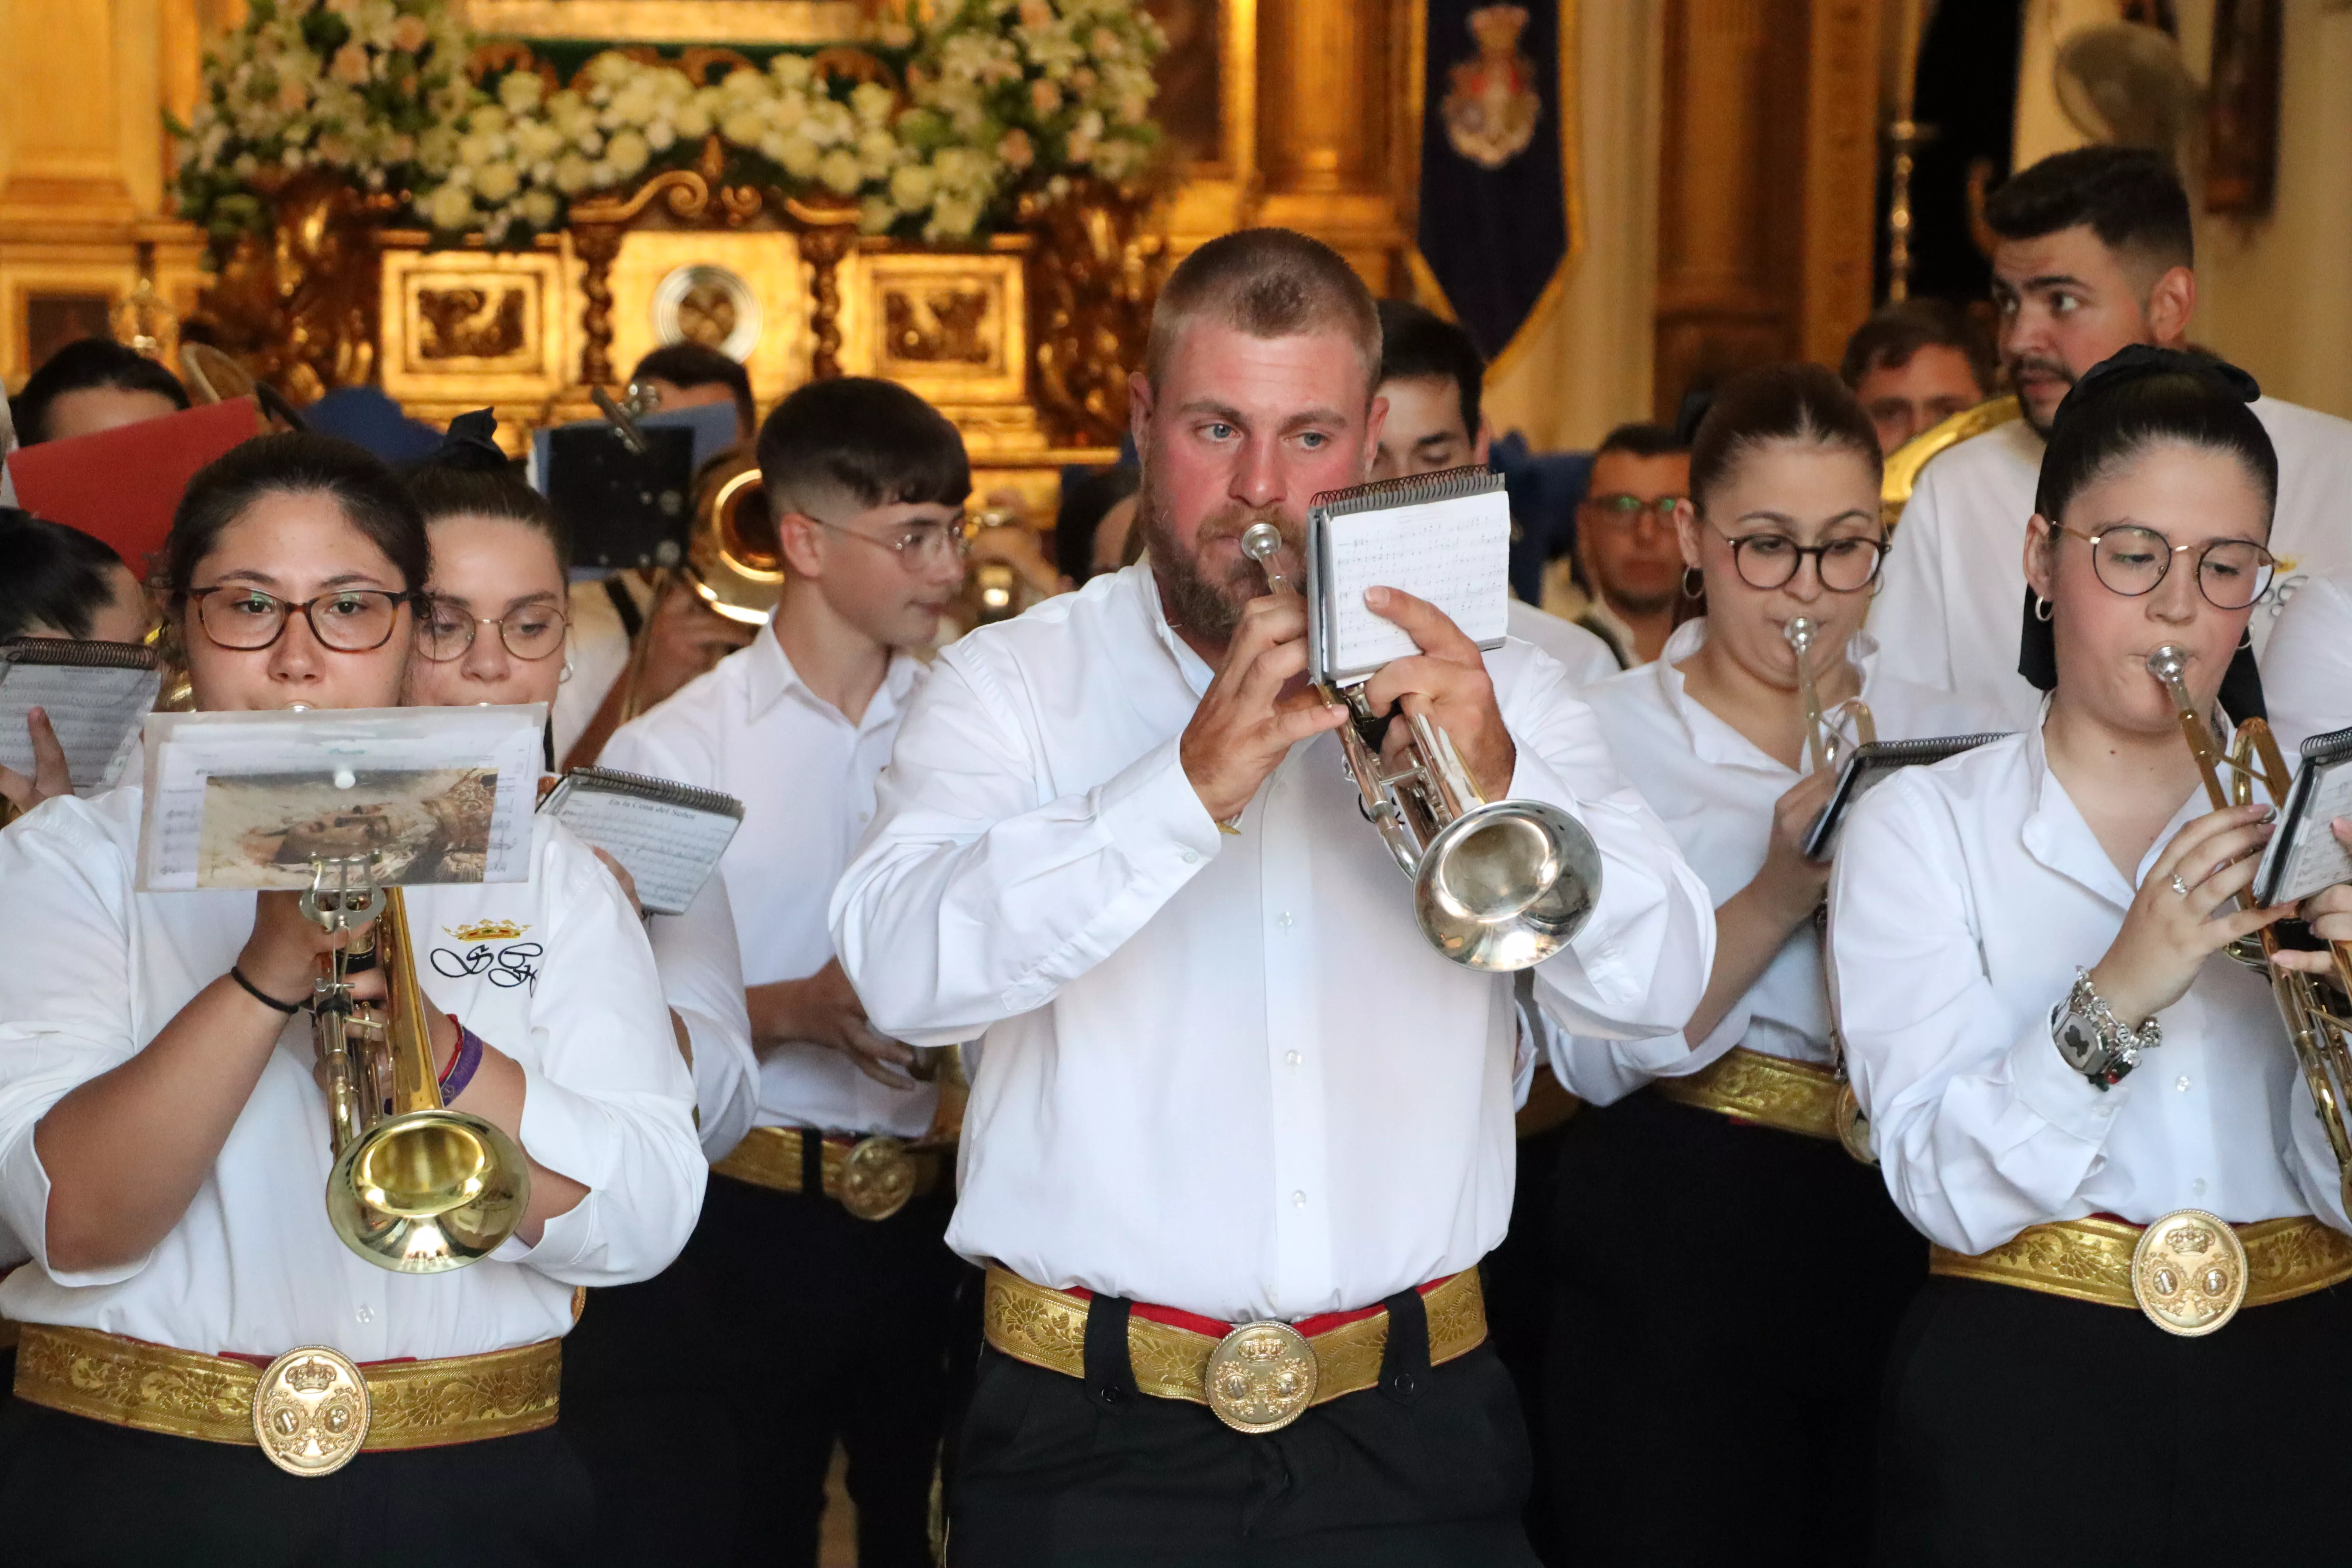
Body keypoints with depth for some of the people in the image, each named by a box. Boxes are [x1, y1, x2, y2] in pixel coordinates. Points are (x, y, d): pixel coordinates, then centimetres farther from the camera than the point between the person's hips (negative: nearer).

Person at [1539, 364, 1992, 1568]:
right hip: (1680, 1249, -3)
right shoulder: (1610, 734, -2)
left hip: (1899, 1233, 3)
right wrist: (1779, 895, -23)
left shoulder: (1940, 732, 8)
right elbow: (1591, 1056, -11)